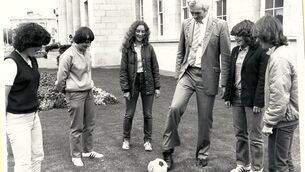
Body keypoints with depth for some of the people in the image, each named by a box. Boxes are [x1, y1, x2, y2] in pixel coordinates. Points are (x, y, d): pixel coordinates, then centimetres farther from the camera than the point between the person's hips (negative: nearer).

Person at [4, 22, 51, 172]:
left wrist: (35, 112, 11)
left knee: (37, 156, 15)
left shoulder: (33, 61, 6)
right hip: (17, 119, -8)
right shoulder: (11, 62, -18)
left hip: (33, 116, 8)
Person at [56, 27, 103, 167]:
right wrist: (63, 90, 4)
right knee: (76, 127, 2)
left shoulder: (87, 52, 5)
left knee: (90, 124, 14)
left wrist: (89, 84, 15)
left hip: (88, 92, 7)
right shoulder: (68, 55, -17)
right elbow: (61, 77, -10)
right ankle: (76, 156, 17)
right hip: (75, 94, -7)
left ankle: (88, 151, 30)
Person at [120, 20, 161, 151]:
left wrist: (157, 87, -1)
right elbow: (123, 70, -4)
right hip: (132, 83, -1)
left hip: (147, 83, 1)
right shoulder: (127, 48, -3)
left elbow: (155, 68, 3)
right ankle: (126, 139, 26)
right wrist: (125, 89, -9)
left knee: (148, 114, 8)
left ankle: (147, 140, 22)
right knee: (129, 114, 8)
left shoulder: (149, 48, 0)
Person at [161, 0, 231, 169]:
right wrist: (178, 73, 9)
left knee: (205, 117, 6)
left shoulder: (220, 25, -5)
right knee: (175, 107, -15)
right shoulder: (186, 24, 7)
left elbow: (226, 56, -5)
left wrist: (224, 84, -6)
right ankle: (168, 150, 0)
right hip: (188, 73, 3)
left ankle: (202, 153, 26)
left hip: (207, 77, -2)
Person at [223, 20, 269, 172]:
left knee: (254, 136, 4)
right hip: (237, 98, 7)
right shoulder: (235, 51, 10)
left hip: (252, 99, -7)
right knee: (240, 133, 15)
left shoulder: (260, 52, -12)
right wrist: (227, 96, 8)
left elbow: (262, 78, -14)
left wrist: (258, 102, -17)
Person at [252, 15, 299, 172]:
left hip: (282, 119, -10)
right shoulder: (284, 51, 8)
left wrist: (269, 123, -16)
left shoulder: (279, 58, -22)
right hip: (288, 117, 10)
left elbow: (279, 97, -25)